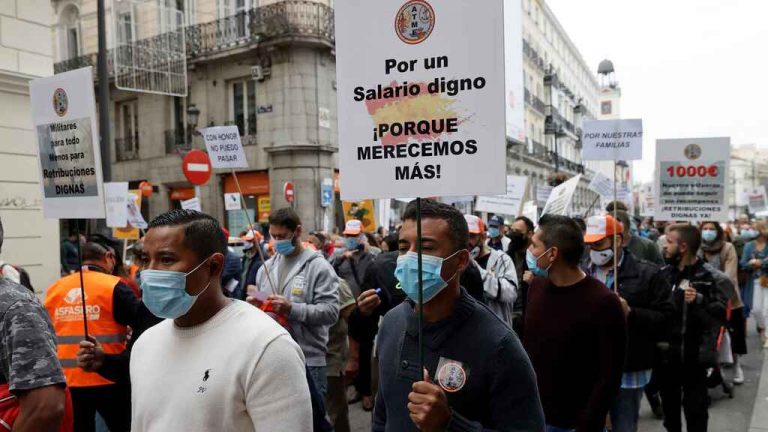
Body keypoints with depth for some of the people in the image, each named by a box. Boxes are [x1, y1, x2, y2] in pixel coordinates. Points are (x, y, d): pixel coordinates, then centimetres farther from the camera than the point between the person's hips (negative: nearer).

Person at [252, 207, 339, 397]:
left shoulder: (318, 266, -8)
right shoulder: (267, 267, 12)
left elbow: (331, 311, -15)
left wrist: (292, 308, -23)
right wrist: (255, 306, 0)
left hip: (308, 360, -6)